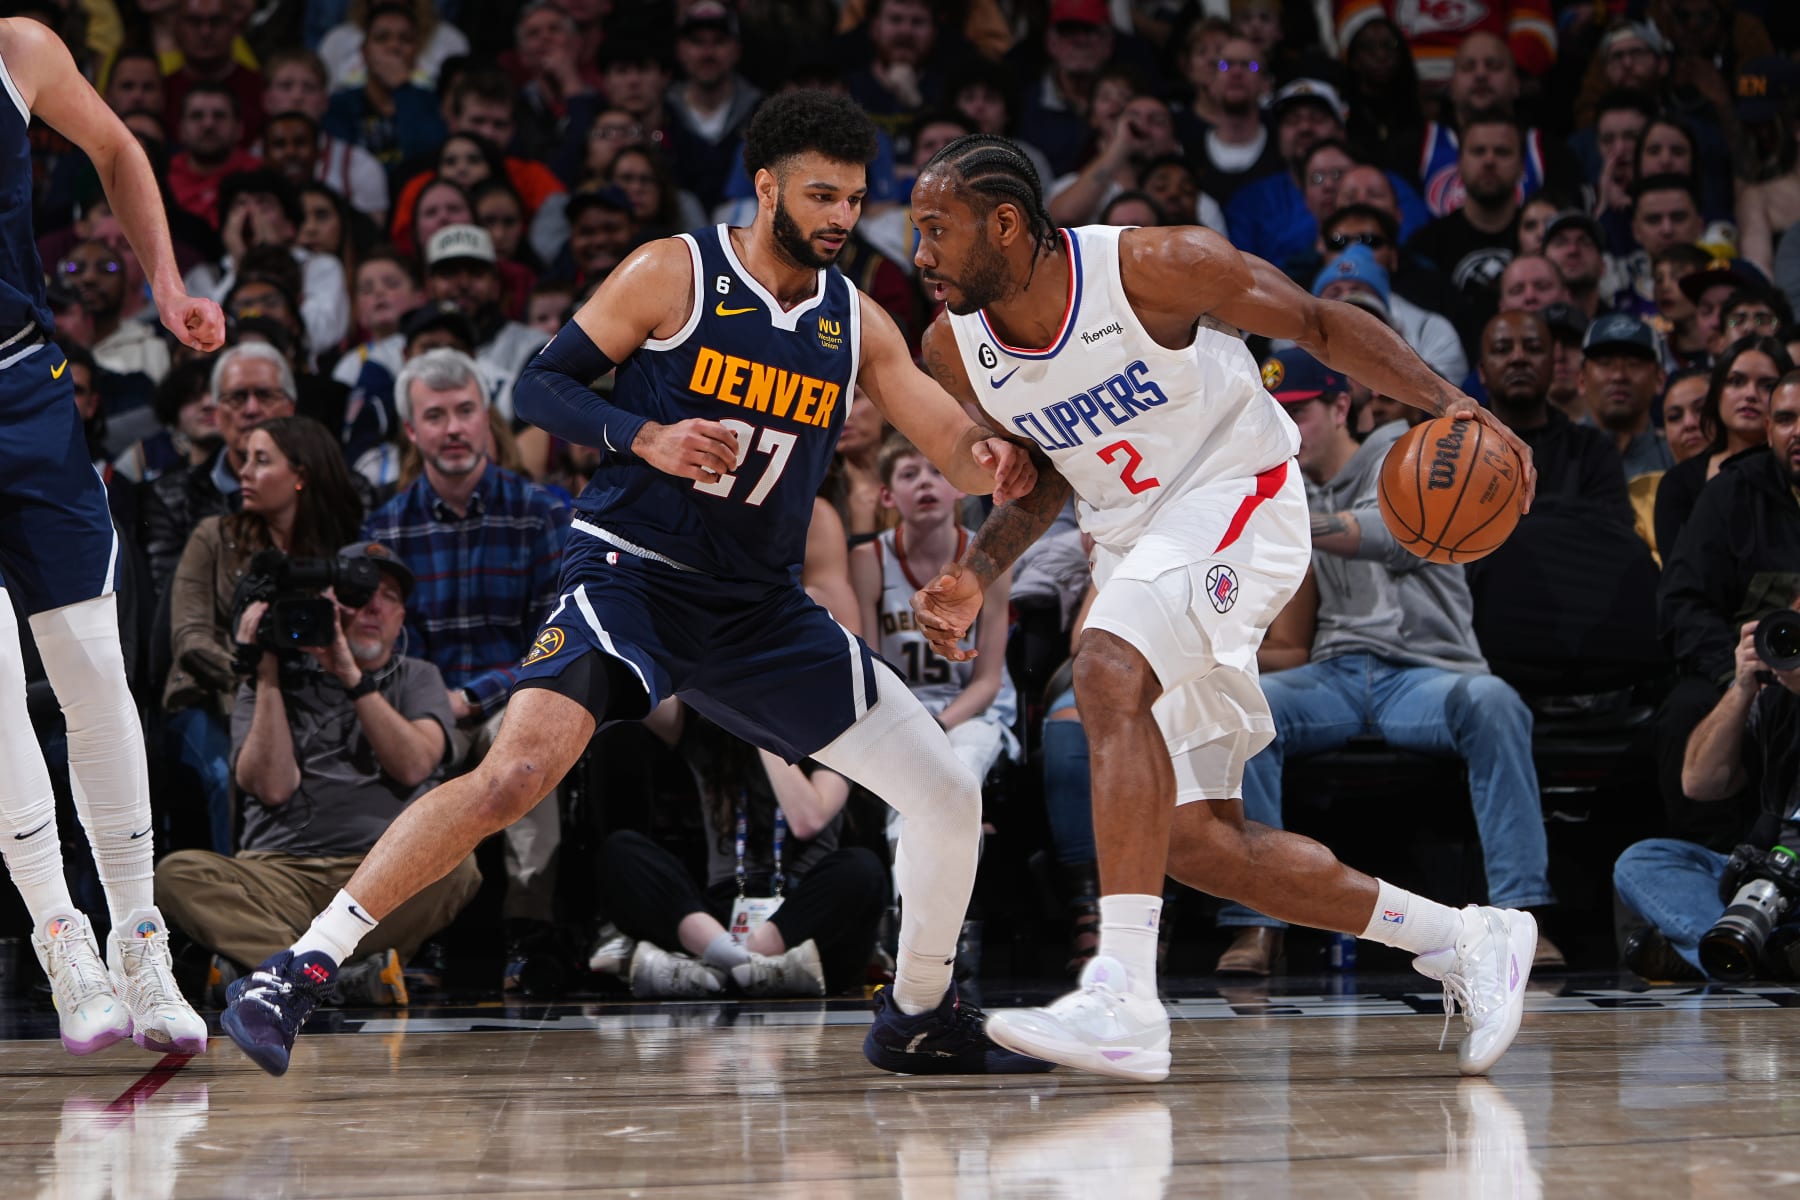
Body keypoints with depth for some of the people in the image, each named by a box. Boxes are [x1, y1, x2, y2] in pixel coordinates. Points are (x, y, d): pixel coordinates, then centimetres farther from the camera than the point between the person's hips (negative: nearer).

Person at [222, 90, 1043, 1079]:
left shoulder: (856, 323, 7)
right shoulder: (673, 275, -6)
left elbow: (956, 448, 4)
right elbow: (539, 385, -5)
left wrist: (992, 461, -20)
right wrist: (646, 436, -22)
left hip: (762, 608, 6)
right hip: (629, 576, -6)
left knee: (950, 798, 3)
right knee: (518, 770, -29)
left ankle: (917, 1019, 25)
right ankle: (299, 971, -23)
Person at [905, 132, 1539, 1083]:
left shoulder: (1152, 267, -21)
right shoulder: (954, 352, -4)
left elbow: (1319, 326, -9)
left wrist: (1447, 403, -21)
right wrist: (977, 574, -5)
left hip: (1237, 499, -7)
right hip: (1133, 538, 7)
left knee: (1108, 675, -34)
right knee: (1197, 843, 4)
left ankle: (1124, 998, -40)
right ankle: (1462, 942, 20)